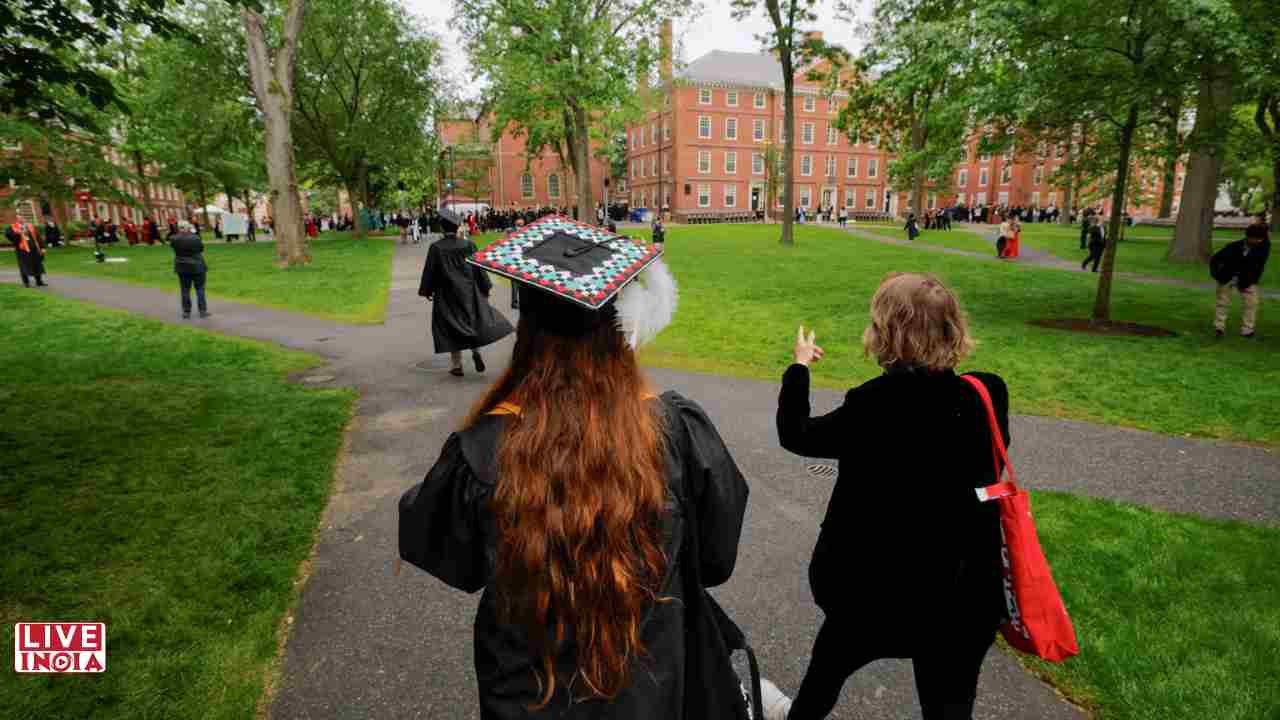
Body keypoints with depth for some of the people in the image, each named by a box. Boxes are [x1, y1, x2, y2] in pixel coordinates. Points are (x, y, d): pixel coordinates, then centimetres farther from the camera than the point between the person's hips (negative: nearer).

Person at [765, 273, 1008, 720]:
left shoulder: (871, 406, -23)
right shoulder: (988, 396, -11)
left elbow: (795, 436, -8)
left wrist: (799, 366, 6)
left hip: (876, 583, -2)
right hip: (962, 591, 3)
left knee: (831, 657, 25)